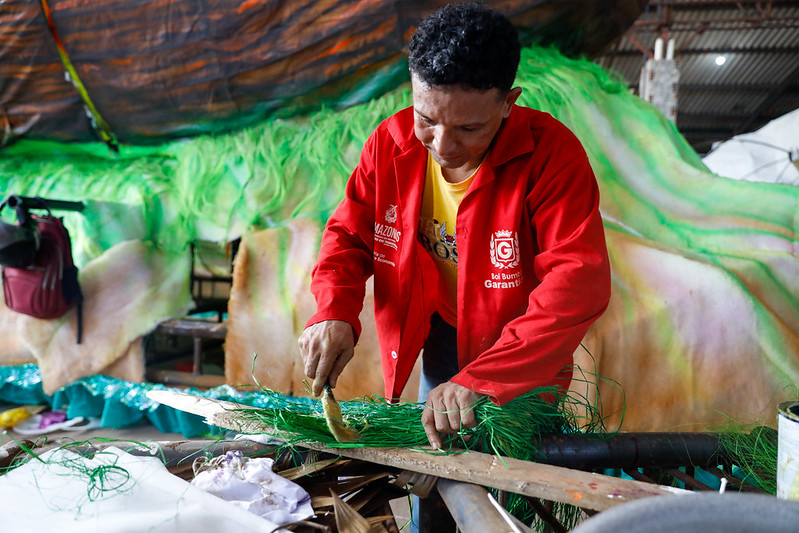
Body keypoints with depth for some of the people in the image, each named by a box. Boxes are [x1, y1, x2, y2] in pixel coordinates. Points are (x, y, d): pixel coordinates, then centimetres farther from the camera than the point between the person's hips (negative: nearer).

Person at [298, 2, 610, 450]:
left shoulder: (552, 153, -27)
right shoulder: (390, 143, -13)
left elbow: (581, 283, -34)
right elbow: (349, 236, -4)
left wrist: (479, 379, -42)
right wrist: (334, 313, -25)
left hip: (524, 360, -4)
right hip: (438, 341, 4)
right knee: (430, 453, 21)